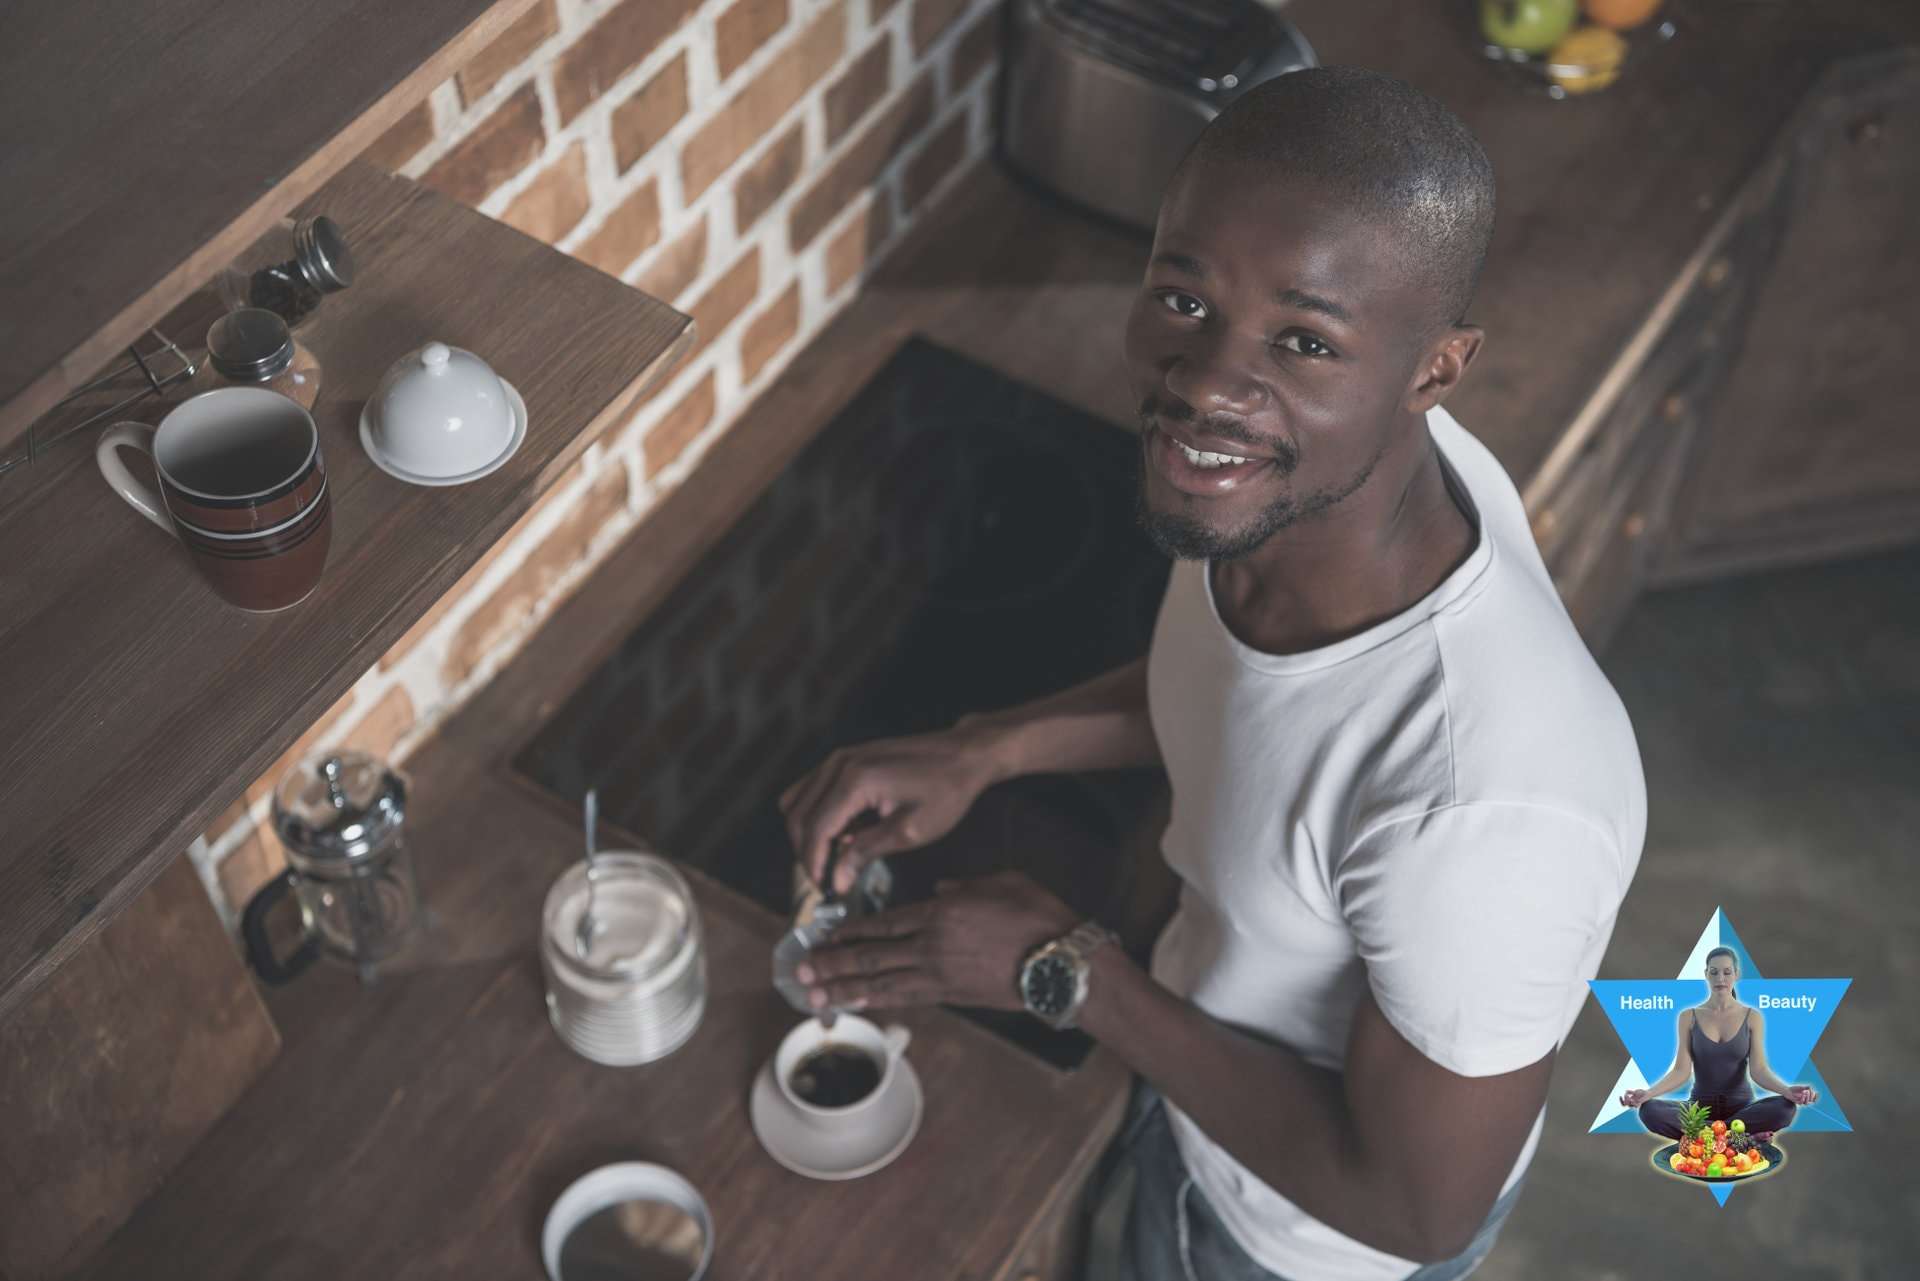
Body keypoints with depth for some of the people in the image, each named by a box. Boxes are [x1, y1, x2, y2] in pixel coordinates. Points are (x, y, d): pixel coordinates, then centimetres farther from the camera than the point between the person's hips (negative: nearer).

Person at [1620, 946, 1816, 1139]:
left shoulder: (1752, 1017, 2)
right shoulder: (1689, 1017, 3)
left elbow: (1759, 1069, -7)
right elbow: (1681, 1070, -5)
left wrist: (1787, 1090, -30)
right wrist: (1647, 1093, -25)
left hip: (1740, 1107, 0)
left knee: (1785, 1107, -33)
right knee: (1649, 1110, -31)